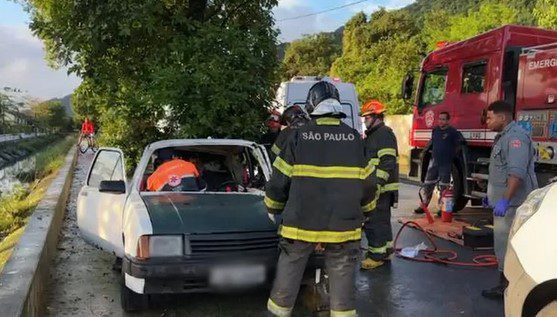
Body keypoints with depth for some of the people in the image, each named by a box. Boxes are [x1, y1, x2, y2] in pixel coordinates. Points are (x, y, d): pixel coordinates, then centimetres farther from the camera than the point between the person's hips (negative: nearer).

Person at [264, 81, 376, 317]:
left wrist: (273, 209, 17)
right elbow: (367, 183, 6)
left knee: (288, 274, 13)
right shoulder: (354, 138, 1)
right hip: (343, 226, 1)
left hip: (301, 224, -1)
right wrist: (363, 212, 24)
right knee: (342, 279, 9)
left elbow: (279, 180, -1)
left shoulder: (299, 135, -4)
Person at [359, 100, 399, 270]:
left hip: (381, 188, -11)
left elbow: (387, 163, -23)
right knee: (382, 219, 17)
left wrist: (377, 184, -27)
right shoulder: (372, 135, 19)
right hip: (375, 187, 11)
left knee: (374, 220, -8)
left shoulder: (385, 134, -14)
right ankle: (386, 250, 27)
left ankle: (377, 255, -1)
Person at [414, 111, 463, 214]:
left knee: (444, 187, 3)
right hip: (434, 162, 5)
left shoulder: (453, 132, -7)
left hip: (446, 164, -5)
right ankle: (424, 206, 15)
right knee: (428, 185, 7)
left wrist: (452, 155, -3)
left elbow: (458, 146, -3)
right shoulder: (435, 130, 9)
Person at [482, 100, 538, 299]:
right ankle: (507, 284, 23)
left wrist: (505, 200, -32)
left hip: (511, 204, -10)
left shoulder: (516, 137, -16)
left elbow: (517, 173, -27)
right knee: (504, 243, 14)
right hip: (503, 202, 10)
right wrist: (493, 195, 30)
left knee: (505, 245, -6)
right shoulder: (503, 137, 18)